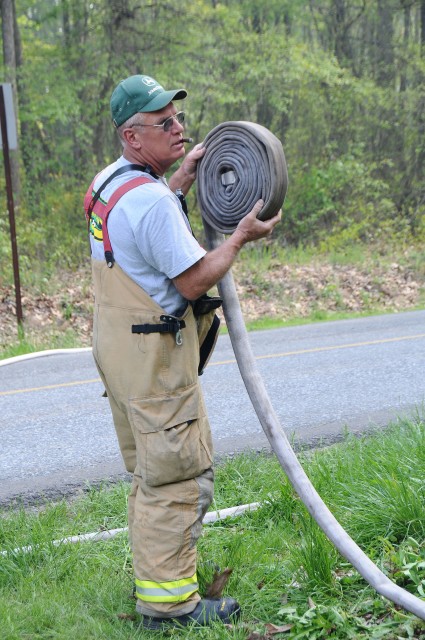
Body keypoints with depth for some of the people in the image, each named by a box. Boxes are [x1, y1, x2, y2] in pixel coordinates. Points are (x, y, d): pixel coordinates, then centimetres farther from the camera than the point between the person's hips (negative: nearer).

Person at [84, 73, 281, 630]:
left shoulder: (108, 181, 7)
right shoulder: (151, 198, -24)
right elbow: (193, 281, -21)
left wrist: (182, 178, 21)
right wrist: (240, 237, -8)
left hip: (115, 343, 10)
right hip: (153, 353, -10)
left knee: (149, 469, 21)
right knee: (181, 474, -2)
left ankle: (152, 573, 34)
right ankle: (168, 601, 4)